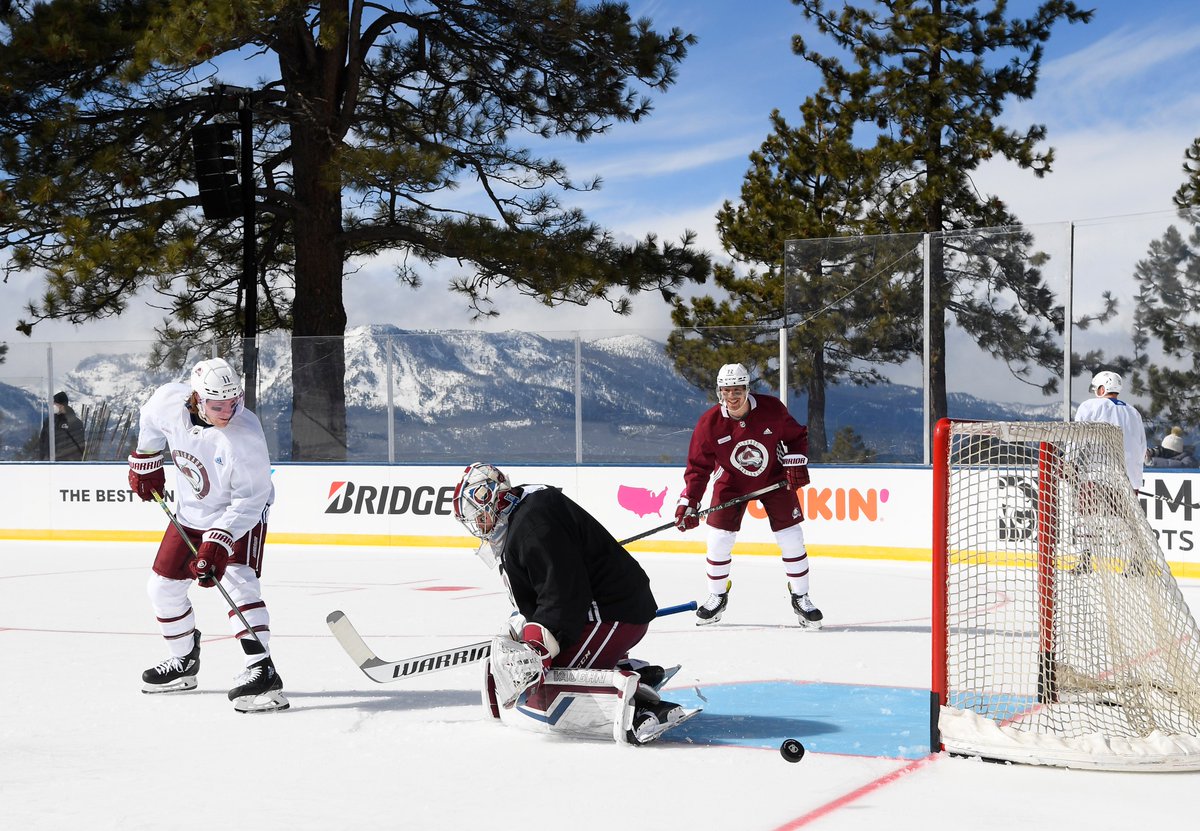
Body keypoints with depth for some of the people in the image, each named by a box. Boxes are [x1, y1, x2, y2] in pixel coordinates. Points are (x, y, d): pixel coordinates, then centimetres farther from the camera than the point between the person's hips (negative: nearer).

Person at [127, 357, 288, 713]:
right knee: (163, 587, 11)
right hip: (191, 513, 6)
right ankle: (184, 662, 32)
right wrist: (145, 462, 16)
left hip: (241, 514, -6)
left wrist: (220, 542, -34)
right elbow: (150, 421, 7)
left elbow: (250, 499, -28)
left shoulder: (245, 436, -33)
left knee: (236, 582, -26)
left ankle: (261, 670, -32)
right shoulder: (169, 401, -20)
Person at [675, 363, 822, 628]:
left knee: (791, 539, -4)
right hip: (731, 482, 0)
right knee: (719, 539, -4)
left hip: (774, 479, 0)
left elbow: (796, 436, -2)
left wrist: (796, 463, -15)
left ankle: (801, 599, 10)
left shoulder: (772, 408, -20)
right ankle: (717, 597, 17)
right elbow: (698, 466, -16)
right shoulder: (709, 422, -20)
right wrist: (688, 503, -23)